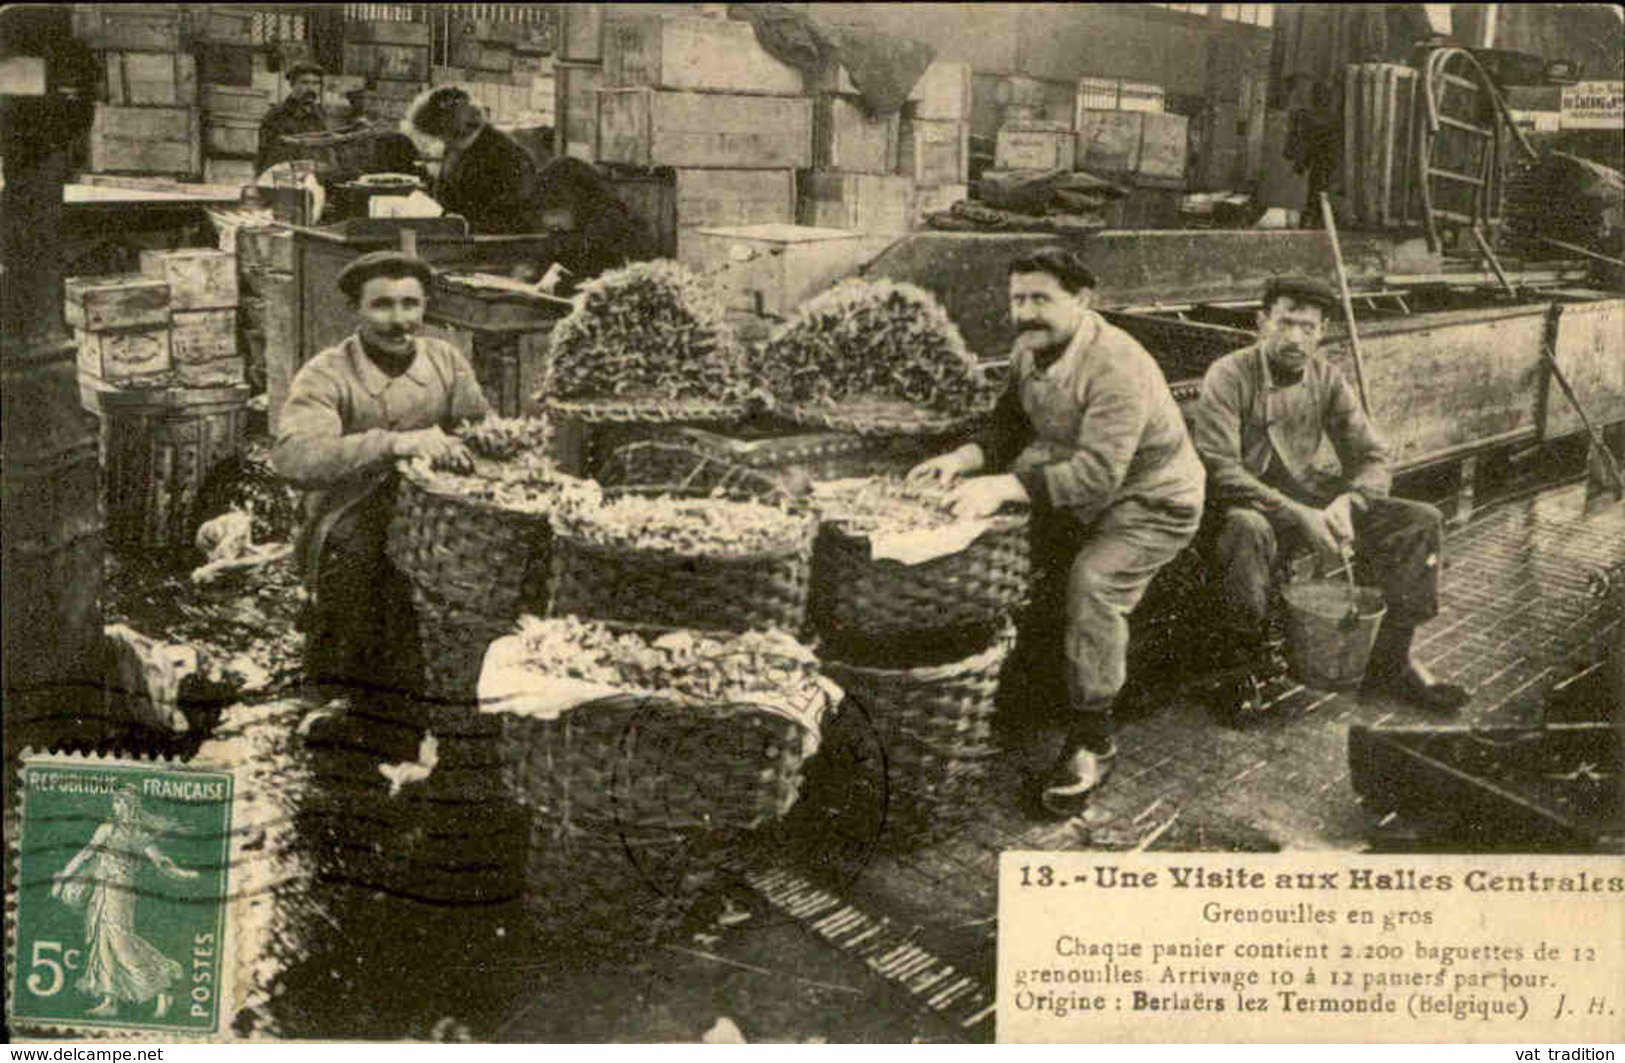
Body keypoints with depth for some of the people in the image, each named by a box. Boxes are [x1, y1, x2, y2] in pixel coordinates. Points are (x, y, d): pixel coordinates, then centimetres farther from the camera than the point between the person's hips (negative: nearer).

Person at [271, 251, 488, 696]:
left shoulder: (447, 361, 6)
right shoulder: (326, 375, -11)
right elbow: (292, 457, -28)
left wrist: (451, 445, -18)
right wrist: (393, 444, -38)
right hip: (352, 563, -4)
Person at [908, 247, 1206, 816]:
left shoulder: (1117, 367, -31)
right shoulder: (1028, 349, -3)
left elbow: (1098, 473, -39)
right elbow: (1011, 428, 8)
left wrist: (1006, 486, -47)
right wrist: (964, 458, -13)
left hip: (1152, 502, -8)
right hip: (1072, 493, 9)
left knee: (1093, 581, -29)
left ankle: (1092, 740, -18)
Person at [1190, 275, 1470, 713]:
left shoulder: (1326, 379, 4)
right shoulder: (1228, 377, -13)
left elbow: (1373, 458, 5)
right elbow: (1219, 471, -23)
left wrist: (1345, 503, -18)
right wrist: (1298, 516, -28)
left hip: (1310, 499, 6)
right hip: (1248, 504, -6)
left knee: (1421, 521, -8)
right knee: (1248, 531, -42)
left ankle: (1390, 660, 3)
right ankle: (1248, 666, -20)